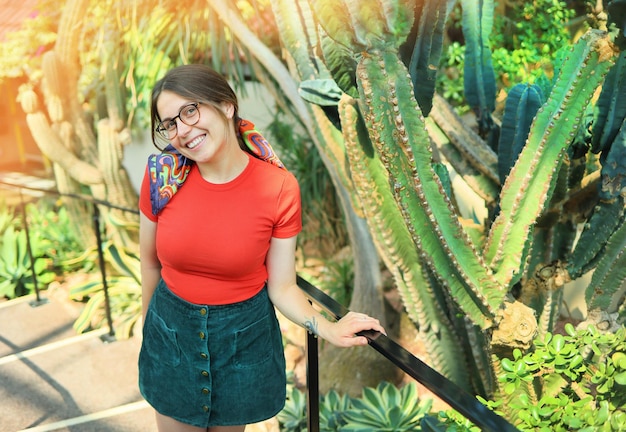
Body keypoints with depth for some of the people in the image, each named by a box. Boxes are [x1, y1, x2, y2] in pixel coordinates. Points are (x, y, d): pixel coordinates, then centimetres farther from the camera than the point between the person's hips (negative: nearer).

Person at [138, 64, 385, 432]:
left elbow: (282, 287, -11)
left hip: (245, 334, -1)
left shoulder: (280, 188, -19)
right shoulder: (163, 175, -15)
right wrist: (149, 327, 10)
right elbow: (149, 263, -1)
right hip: (171, 331, 1)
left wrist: (325, 327, -25)